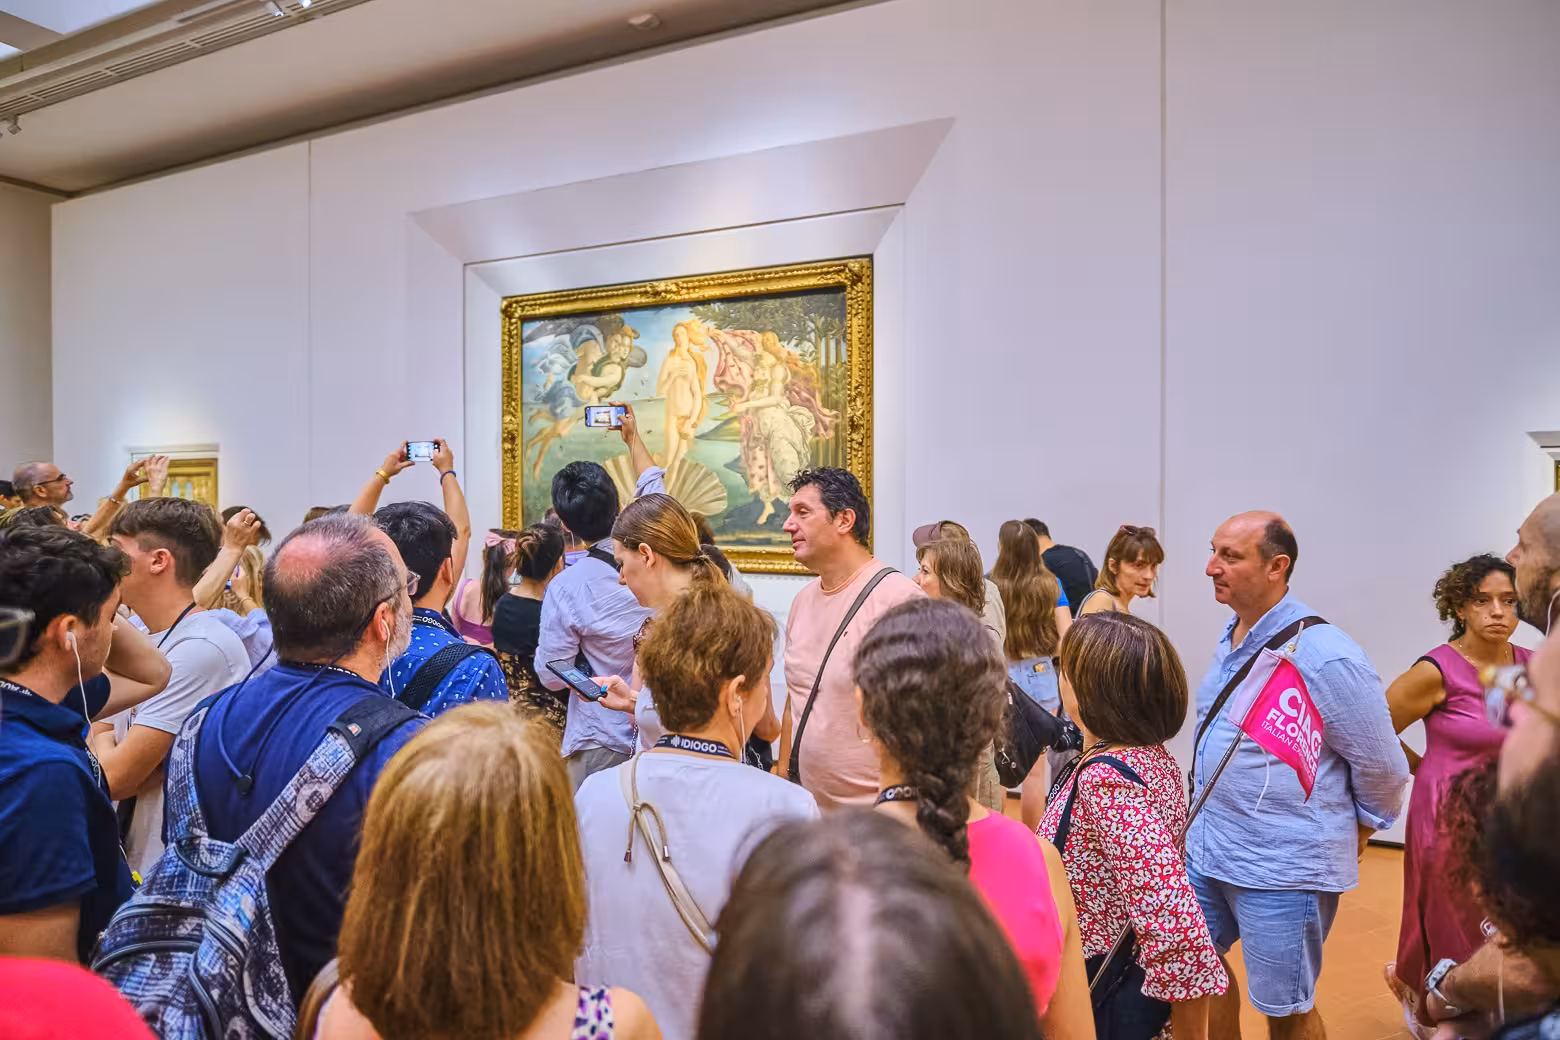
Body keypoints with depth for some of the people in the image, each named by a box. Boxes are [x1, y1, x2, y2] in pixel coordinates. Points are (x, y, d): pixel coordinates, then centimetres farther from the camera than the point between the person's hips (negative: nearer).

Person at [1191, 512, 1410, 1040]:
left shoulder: (1325, 656, -21)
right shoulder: (1229, 639, 5)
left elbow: (1383, 768, -12)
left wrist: (1353, 835, 2)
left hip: (1283, 869, -7)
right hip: (1205, 850, 8)